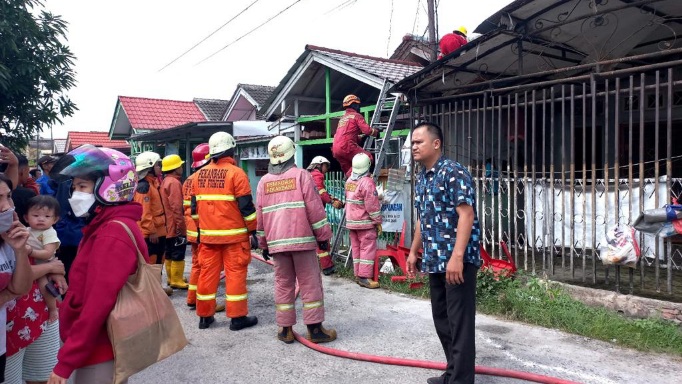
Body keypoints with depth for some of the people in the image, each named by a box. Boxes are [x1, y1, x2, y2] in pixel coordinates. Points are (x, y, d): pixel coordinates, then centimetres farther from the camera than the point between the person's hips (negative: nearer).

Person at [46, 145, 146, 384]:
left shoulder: (111, 236, -22)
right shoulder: (114, 226, 10)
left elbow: (97, 305, -25)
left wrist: (65, 363, -18)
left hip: (100, 352, -9)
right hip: (102, 347, 9)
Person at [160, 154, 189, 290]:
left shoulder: (165, 181, 15)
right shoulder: (174, 183, -16)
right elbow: (176, 207, -23)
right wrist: (180, 225, -20)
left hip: (168, 226, 10)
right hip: (176, 226, -10)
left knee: (170, 254, 16)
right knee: (178, 255, -3)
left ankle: (172, 278, 25)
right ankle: (176, 280, 2)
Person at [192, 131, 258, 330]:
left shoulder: (200, 174, 9)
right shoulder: (236, 173, -9)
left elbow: (195, 206, 15)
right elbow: (246, 206, -11)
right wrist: (253, 232, -5)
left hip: (208, 234, 5)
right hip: (233, 234, -5)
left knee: (207, 273, 10)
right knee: (235, 273, 1)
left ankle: (205, 316, 19)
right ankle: (237, 317, 5)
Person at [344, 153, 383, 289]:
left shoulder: (349, 181, 8)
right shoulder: (367, 182, -16)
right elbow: (372, 205, -17)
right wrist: (378, 222, -10)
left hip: (351, 222, 8)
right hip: (365, 222, -8)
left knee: (356, 248, 12)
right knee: (368, 249, -3)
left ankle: (358, 275, 17)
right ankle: (364, 277, -5)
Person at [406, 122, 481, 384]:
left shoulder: (454, 172, -12)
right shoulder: (422, 180, 14)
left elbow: (466, 215, -19)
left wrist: (457, 257, -25)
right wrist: (413, 252, 23)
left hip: (458, 260, -9)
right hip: (434, 261, 9)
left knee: (459, 321, -1)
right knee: (441, 319, 16)